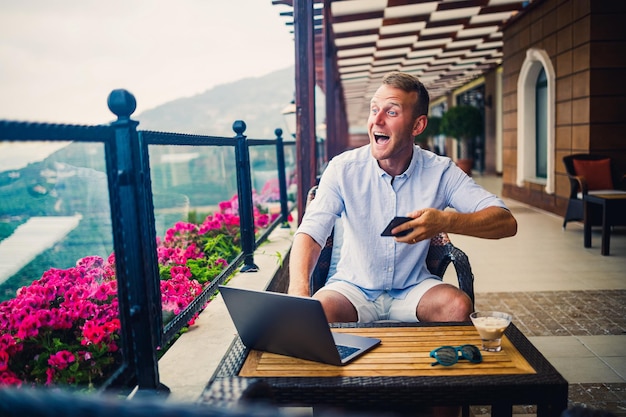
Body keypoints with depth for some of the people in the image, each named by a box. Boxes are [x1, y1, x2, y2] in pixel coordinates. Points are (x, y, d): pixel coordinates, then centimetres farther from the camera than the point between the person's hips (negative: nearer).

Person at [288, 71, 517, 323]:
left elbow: (506, 222, -15)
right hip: (354, 288, -1)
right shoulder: (343, 169, -11)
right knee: (320, 310, -31)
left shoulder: (441, 172, -9)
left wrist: (446, 221, -35)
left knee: (458, 307, -27)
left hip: (413, 290, 2)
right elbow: (310, 232, -23)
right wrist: (298, 290, -43)